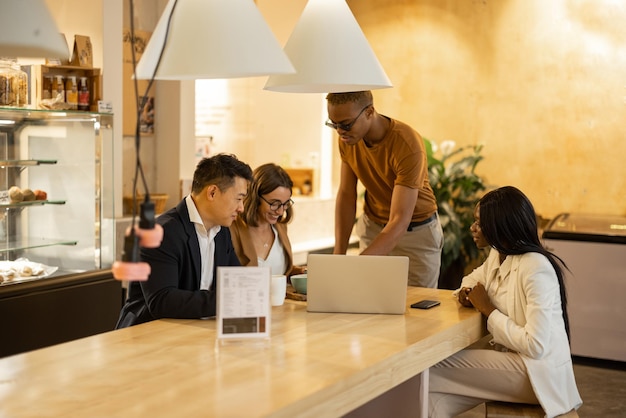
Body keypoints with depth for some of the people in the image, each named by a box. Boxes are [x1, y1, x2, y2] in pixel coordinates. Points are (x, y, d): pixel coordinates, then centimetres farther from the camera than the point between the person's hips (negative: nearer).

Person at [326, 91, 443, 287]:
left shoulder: (408, 145, -31)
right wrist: (338, 253, -13)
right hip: (372, 227, 4)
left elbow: (400, 222, -33)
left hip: (416, 232, -4)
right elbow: (346, 195, -4)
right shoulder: (348, 137, -12)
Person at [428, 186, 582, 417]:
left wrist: (488, 309, -16)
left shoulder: (536, 269, -22)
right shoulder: (497, 255, 5)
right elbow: (474, 278, 29)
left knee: (430, 372, -18)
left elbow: (536, 346, -27)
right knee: (436, 398, -12)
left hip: (536, 370, -8)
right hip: (505, 352, 8)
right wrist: (467, 292, 4)